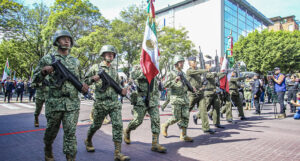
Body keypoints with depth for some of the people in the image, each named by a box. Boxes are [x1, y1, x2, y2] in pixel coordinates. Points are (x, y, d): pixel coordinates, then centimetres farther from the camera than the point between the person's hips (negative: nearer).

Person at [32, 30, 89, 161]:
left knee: (70, 133, -2)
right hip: (54, 102, -1)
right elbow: (35, 79, 6)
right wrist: (43, 71, -15)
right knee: (51, 131, 15)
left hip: (73, 103, 1)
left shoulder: (76, 61, 12)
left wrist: (83, 86, -1)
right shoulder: (47, 59, 3)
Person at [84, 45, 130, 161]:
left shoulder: (114, 70, 14)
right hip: (100, 103, -3)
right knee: (96, 125, 13)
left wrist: (122, 91, -1)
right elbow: (85, 81, 6)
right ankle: (88, 141, 44)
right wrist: (93, 79, -14)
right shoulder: (95, 67, 2)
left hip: (115, 103, 3)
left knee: (118, 125, -8)